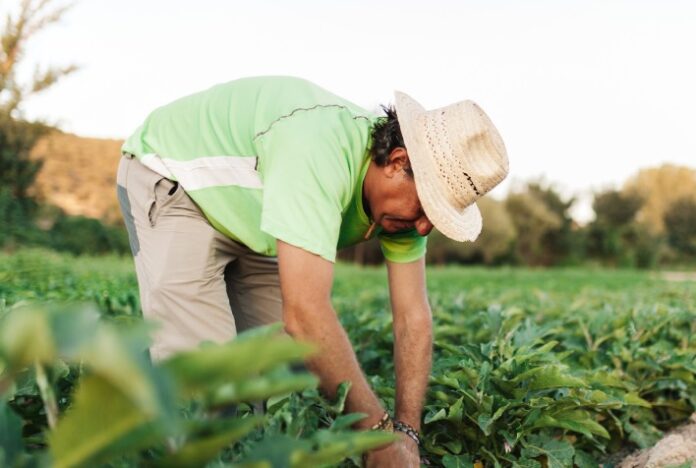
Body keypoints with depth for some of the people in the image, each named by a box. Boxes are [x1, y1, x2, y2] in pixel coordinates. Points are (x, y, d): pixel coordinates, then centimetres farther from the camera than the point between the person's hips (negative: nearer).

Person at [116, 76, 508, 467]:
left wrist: (407, 430, -19)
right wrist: (379, 431, -36)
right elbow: (306, 311, -44)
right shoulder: (320, 149, -41)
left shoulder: (402, 198, -15)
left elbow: (413, 316, -11)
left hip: (247, 213, 7)